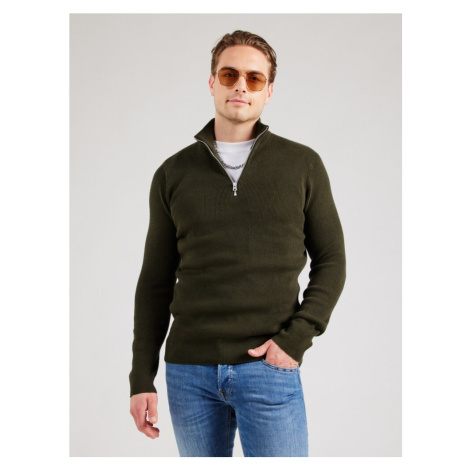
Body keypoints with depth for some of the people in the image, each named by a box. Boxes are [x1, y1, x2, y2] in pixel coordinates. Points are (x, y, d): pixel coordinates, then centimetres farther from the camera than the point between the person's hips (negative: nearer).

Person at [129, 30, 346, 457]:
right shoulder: (174, 173, 8)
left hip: (269, 369, -2)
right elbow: (155, 282, 10)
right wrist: (141, 378, 5)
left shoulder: (303, 165, 4)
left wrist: (296, 338, -8)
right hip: (189, 370, 2)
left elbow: (331, 261, 7)